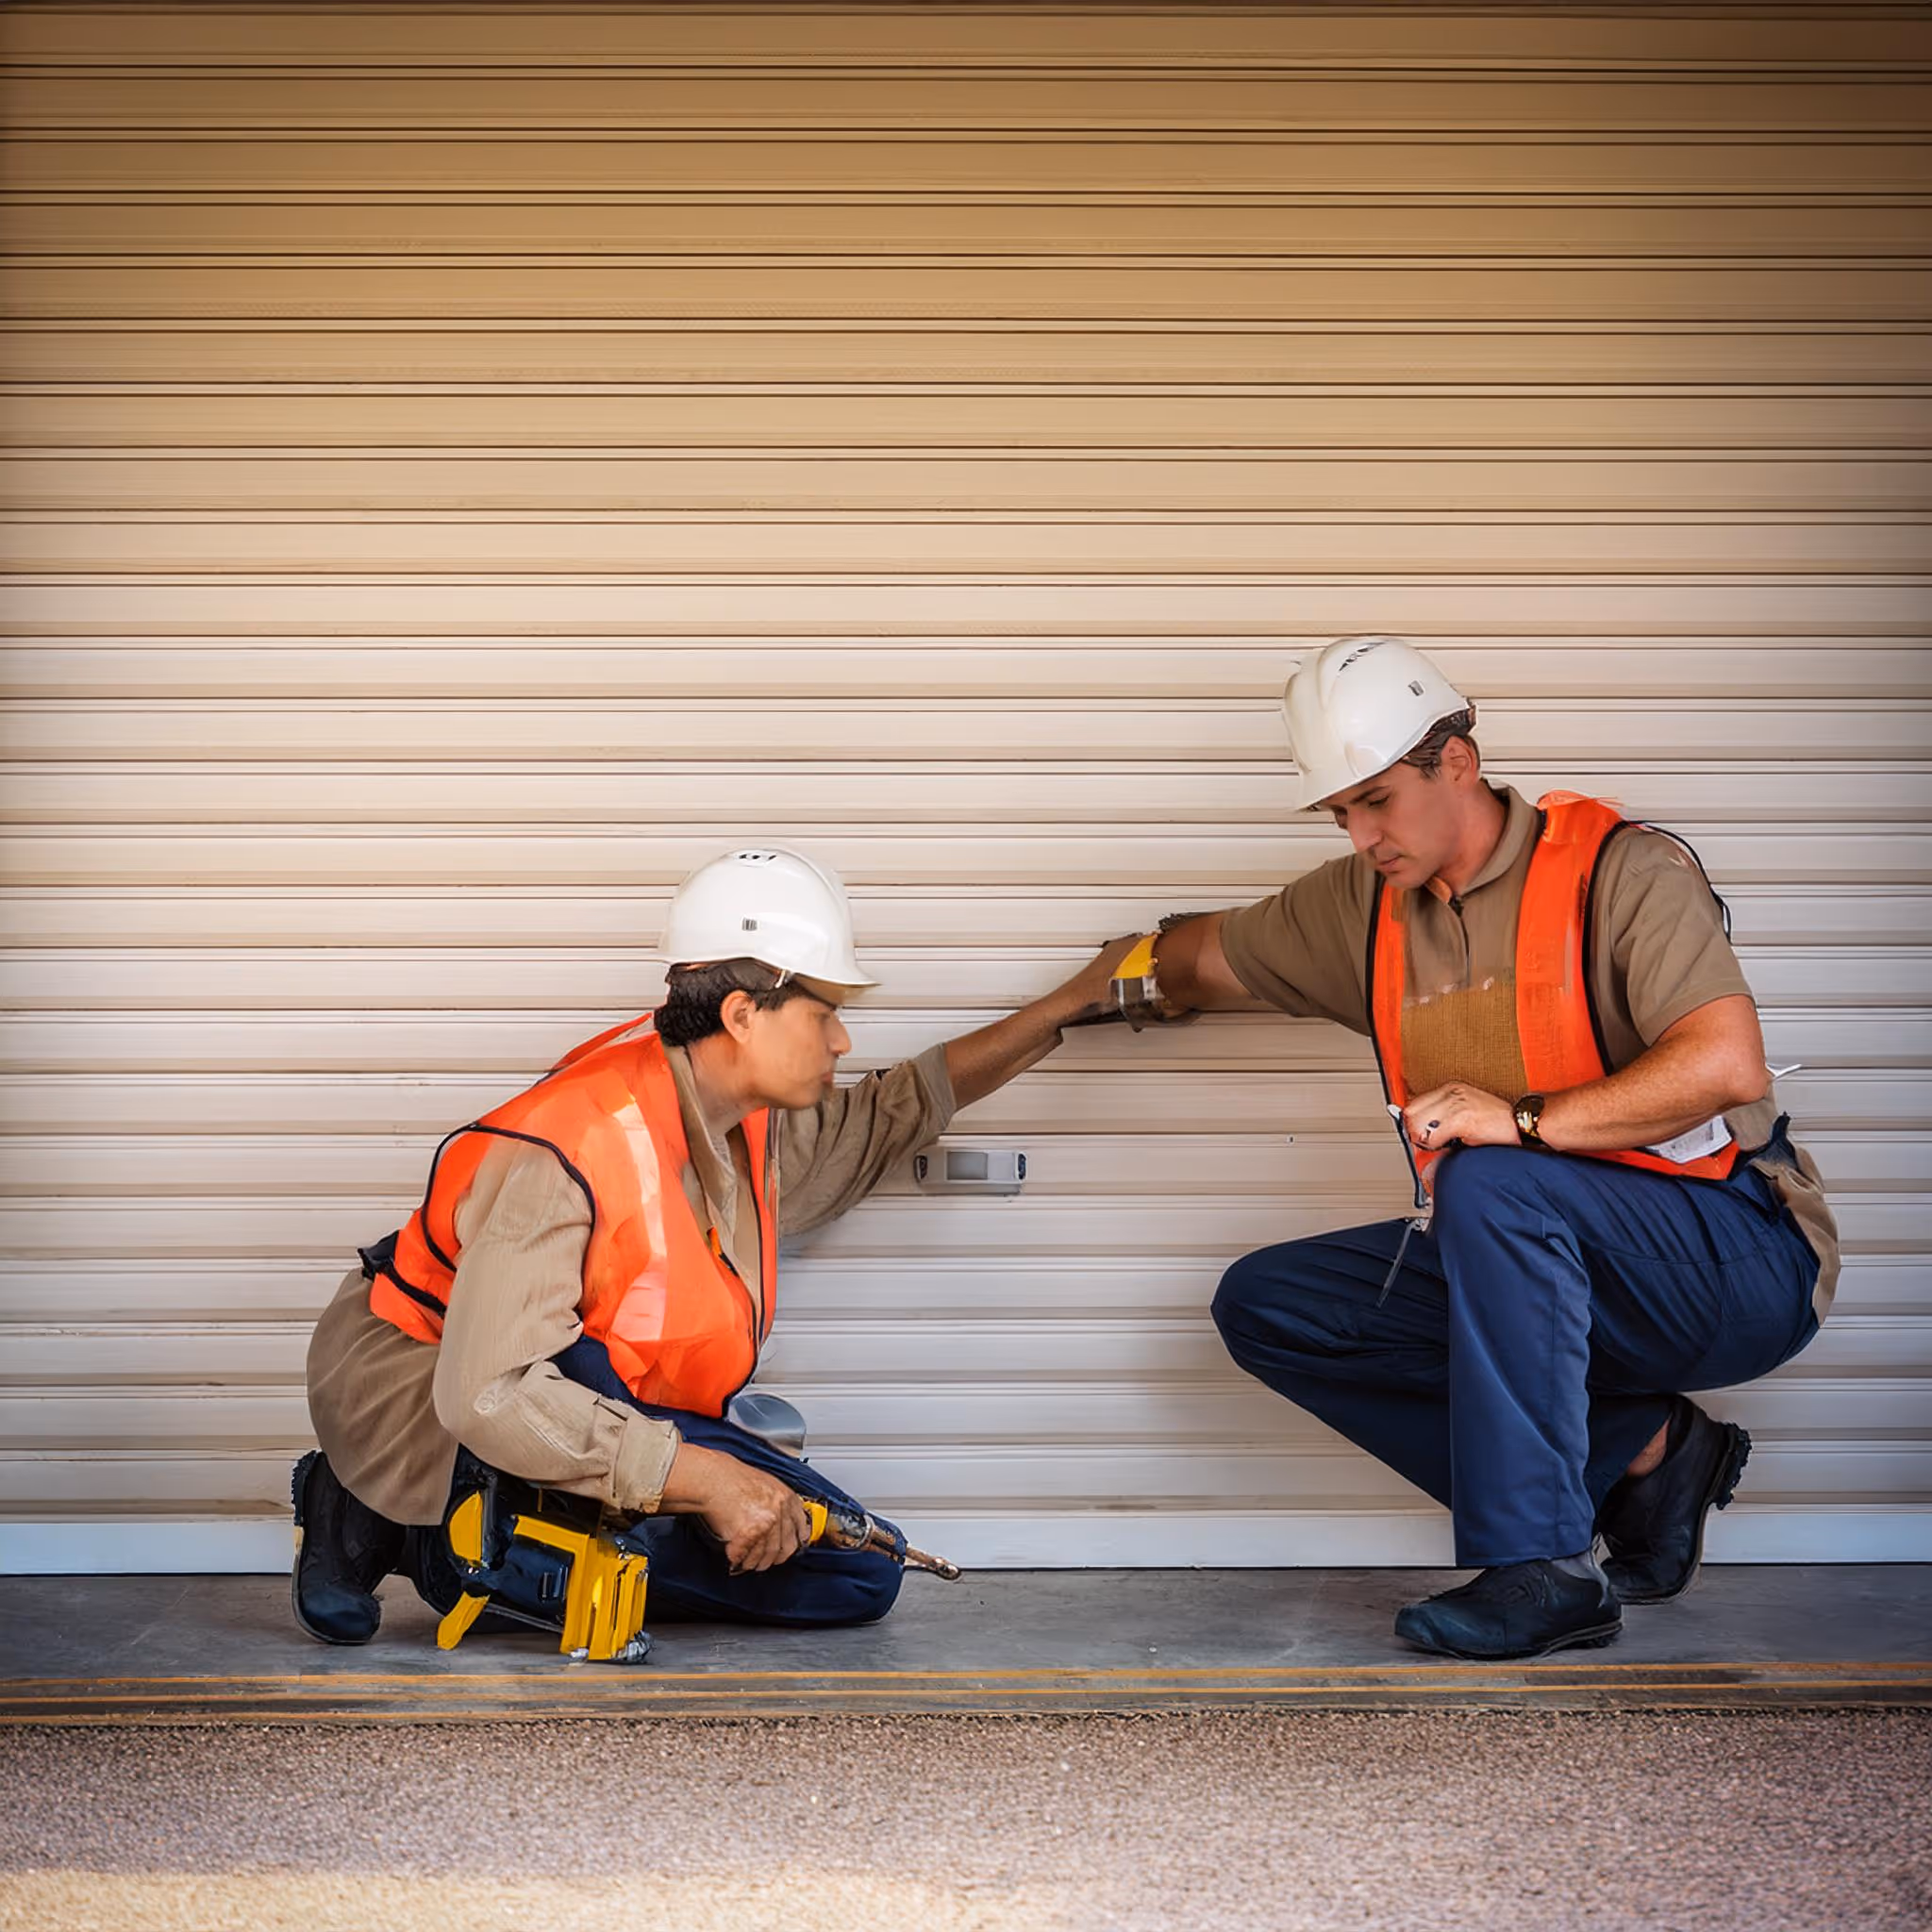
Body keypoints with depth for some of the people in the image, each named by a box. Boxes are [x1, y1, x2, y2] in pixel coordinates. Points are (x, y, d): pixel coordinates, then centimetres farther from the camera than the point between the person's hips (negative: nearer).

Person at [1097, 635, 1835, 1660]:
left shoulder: (1619, 867, -14)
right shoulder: (1362, 906, 7)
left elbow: (1727, 1065, -28)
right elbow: (1202, 954, 26)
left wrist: (1523, 1121, -32)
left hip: (1739, 1264, -8)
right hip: (1535, 1266, 8)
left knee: (1490, 1185, -35)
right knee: (1267, 1304, -1)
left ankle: (1539, 1568, -29)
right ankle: (1637, 1452, -3)